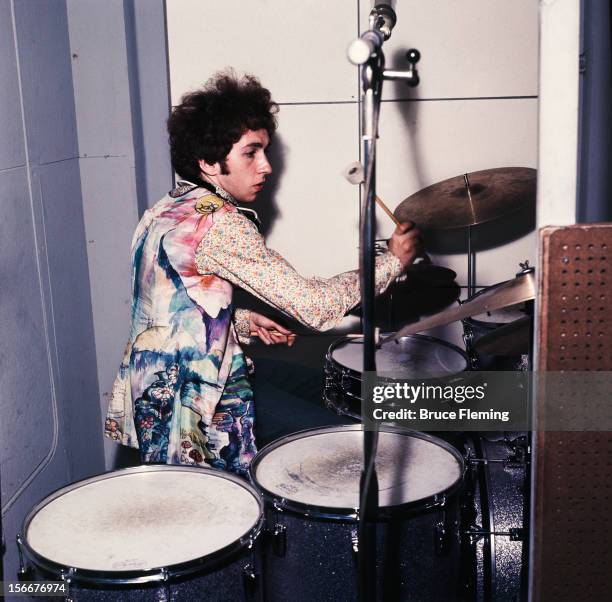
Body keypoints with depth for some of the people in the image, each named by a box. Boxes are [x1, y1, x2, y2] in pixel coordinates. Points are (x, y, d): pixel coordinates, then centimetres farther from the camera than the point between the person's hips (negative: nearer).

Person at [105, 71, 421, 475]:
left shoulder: (162, 214, 9)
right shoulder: (217, 221, -21)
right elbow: (315, 306, -22)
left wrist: (244, 322, 8)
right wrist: (392, 261, -10)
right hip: (194, 420, -10)